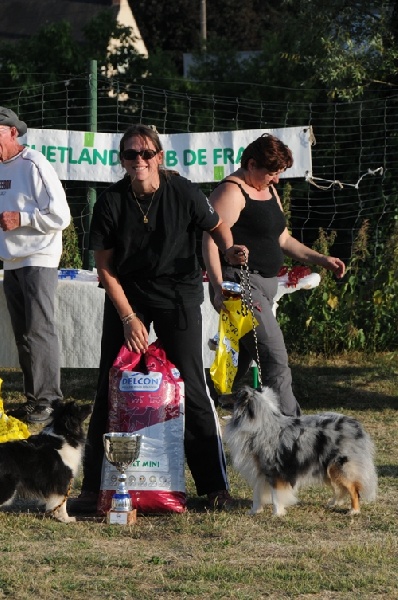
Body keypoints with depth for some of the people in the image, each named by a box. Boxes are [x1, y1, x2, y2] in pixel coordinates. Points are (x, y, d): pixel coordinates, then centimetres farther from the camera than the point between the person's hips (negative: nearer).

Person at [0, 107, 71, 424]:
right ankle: (33, 397, 17)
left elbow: (60, 216, -15)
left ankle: (47, 400, -7)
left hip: (38, 261, -8)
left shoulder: (34, 165, -13)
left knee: (39, 332, -10)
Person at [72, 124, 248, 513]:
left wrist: (229, 250, -18)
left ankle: (214, 485, 4)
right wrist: (129, 318, -10)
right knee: (111, 390, 0)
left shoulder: (181, 193, -12)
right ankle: (93, 487, 8)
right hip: (125, 295, 1)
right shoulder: (111, 203, -10)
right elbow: (104, 266, -5)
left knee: (190, 386, -5)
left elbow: (216, 226, 4)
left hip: (177, 294, -1)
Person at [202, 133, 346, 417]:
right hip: (240, 284, -10)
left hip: (264, 286, 10)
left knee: (239, 362, 10)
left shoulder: (269, 191, 19)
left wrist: (320, 259, 17)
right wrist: (220, 288, -29)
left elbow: (283, 239, 28)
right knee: (275, 359, -15)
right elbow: (211, 242, -19)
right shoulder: (232, 192, -11)